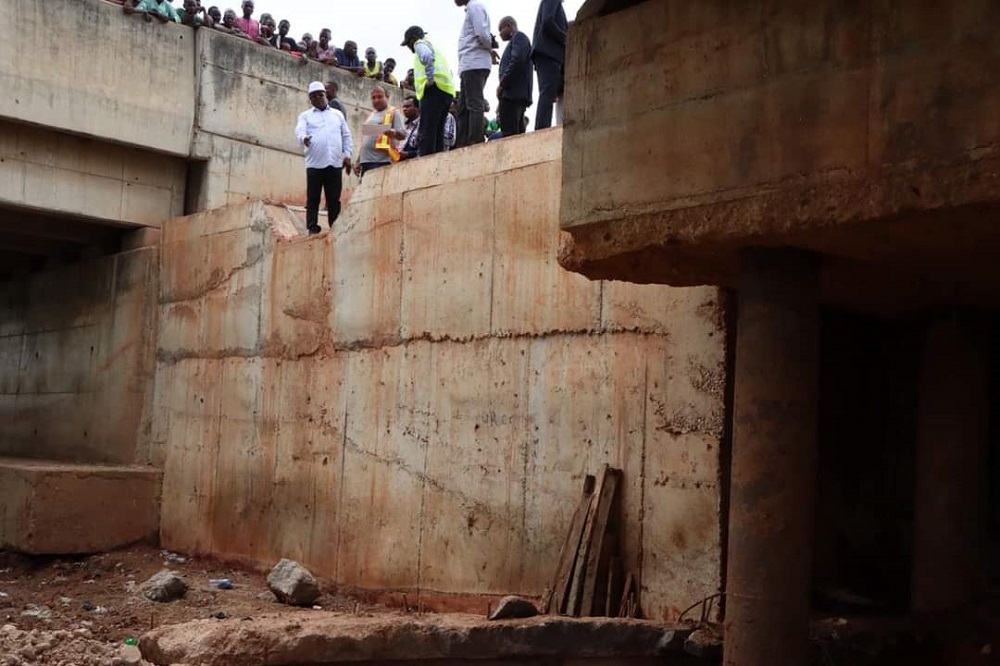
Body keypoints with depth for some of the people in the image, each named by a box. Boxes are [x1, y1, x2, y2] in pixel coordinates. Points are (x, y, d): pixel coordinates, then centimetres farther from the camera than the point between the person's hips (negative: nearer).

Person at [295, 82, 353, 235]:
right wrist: (303, 139, -30)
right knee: (313, 199, -2)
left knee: (334, 199, 3)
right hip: (315, 164, -2)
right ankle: (313, 229, 0)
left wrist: (347, 155, 6)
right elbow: (299, 131, -7)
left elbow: (346, 136, 19)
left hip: (335, 163, 2)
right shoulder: (305, 116, 12)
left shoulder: (338, 114, 19)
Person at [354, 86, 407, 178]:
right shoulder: (371, 116, 23)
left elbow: (403, 134, -8)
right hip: (365, 161, 7)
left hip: (382, 161, -7)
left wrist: (393, 133, -31)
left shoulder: (394, 113, 2)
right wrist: (358, 162, 21)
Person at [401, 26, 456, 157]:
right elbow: (449, 72, 30)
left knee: (426, 132, -15)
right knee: (437, 133, 7)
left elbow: (427, 57, -19)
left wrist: (430, 79, -16)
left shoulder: (420, 44, 6)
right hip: (447, 91, 9)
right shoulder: (433, 47, 33)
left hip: (435, 89, -9)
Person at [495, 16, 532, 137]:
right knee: (516, 133, 1)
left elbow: (517, 61, -14)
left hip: (513, 93, -9)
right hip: (517, 95, 9)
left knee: (509, 134, -18)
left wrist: (502, 84, -12)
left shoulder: (519, 37, 3)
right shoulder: (516, 40, 30)